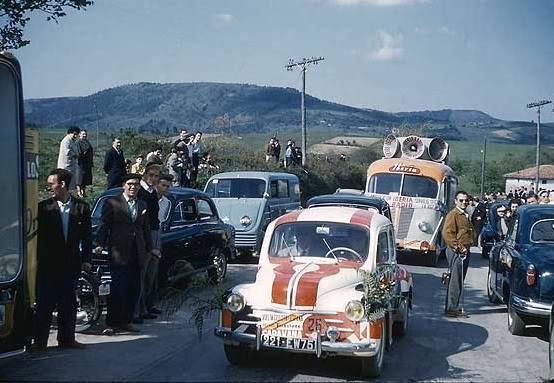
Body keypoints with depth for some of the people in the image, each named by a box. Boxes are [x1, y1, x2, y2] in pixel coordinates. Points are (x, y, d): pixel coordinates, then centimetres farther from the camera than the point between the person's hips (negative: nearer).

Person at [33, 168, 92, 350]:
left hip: (71, 263, 2)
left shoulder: (82, 207, 3)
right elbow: (38, 235, 1)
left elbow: (87, 235, 5)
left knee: (68, 303, 9)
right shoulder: (44, 207, -1)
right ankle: (40, 341, 9)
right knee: (44, 302, 2)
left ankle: (67, 339, 19)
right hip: (48, 263, -1)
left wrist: (86, 259, -1)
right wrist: (38, 258, -5)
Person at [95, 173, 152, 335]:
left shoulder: (142, 205, 16)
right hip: (118, 253, -5)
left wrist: (150, 249, 15)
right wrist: (100, 244, -12)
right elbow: (103, 226, -2)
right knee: (118, 290, -7)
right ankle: (111, 324, 0)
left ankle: (126, 321, 19)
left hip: (137, 255, 6)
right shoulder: (112, 203, 1)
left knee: (133, 291, 8)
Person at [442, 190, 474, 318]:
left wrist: (467, 247, 17)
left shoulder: (465, 215, 20)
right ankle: (453, 309, -5)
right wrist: (458, 248, -20)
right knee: (456, 281, -8)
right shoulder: (453, 214, -11)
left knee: (458, 281, 13)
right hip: (456, 252, -10)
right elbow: (447, 233, -20)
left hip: (464, 251, 10)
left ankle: (452, 307, 20)